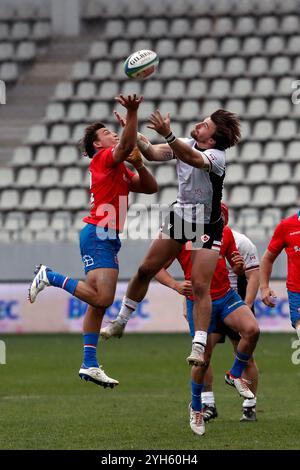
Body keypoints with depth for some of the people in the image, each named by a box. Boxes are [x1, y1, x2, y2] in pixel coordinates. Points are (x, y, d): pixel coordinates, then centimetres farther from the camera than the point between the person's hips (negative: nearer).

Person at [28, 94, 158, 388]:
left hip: (108, 238, 10)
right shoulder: (103, 158, -5)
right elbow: (126, 145, -26)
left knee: (99, 303, 6)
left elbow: (150, 187, 22)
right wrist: (132, 113, -38)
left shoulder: (120, 169, 23)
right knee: (102, 297, -20)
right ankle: (49, 277, -5)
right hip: (98, 235, -10)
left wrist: (139, 164, 4)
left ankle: (89, 365, 6)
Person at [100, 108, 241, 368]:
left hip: (207, 227, -6)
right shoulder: (185, 144, -5)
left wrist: (167, 134, -59)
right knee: (146, 270, 7)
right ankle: (120, 322, 23)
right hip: (179, 216, 6)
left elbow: (192, 158, -45)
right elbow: (154, 153, -15)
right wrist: (134, 135, -33)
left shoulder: (217, 156, -25)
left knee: (200, 285, -16)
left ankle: (199, 346, -13)